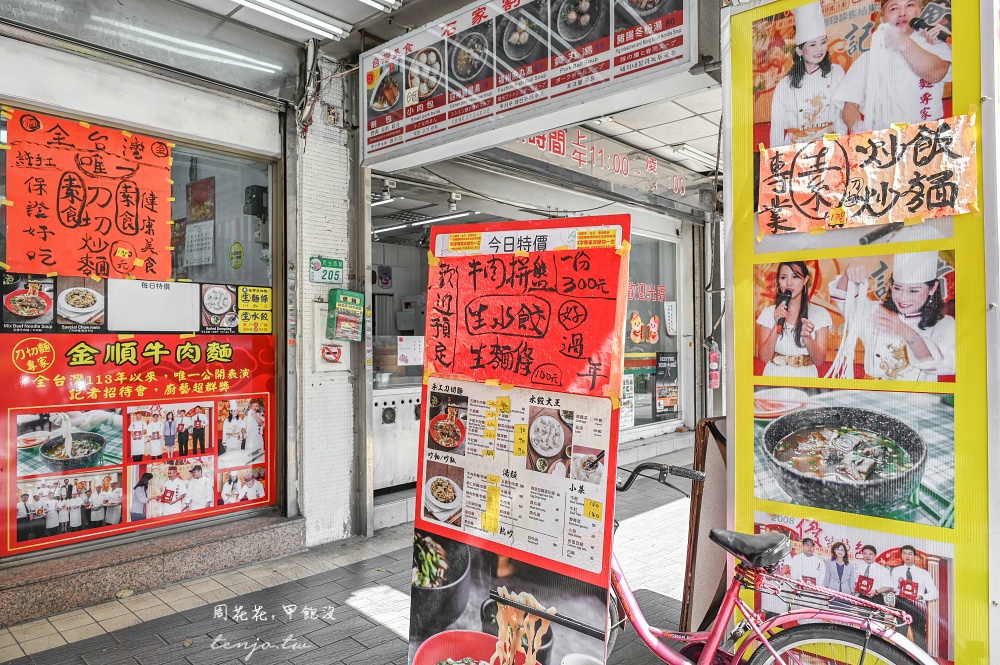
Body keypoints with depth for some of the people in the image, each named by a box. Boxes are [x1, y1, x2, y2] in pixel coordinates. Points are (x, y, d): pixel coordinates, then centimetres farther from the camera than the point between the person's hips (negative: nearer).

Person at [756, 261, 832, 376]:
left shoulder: (820, 314, 3)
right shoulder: (769, 313, 3)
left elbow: (820, 360, 1)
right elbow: (764, 358, -3)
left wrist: (806, 337, -15)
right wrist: (777, 325, -10)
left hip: (805, 375, 1)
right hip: (774, 375, 0)